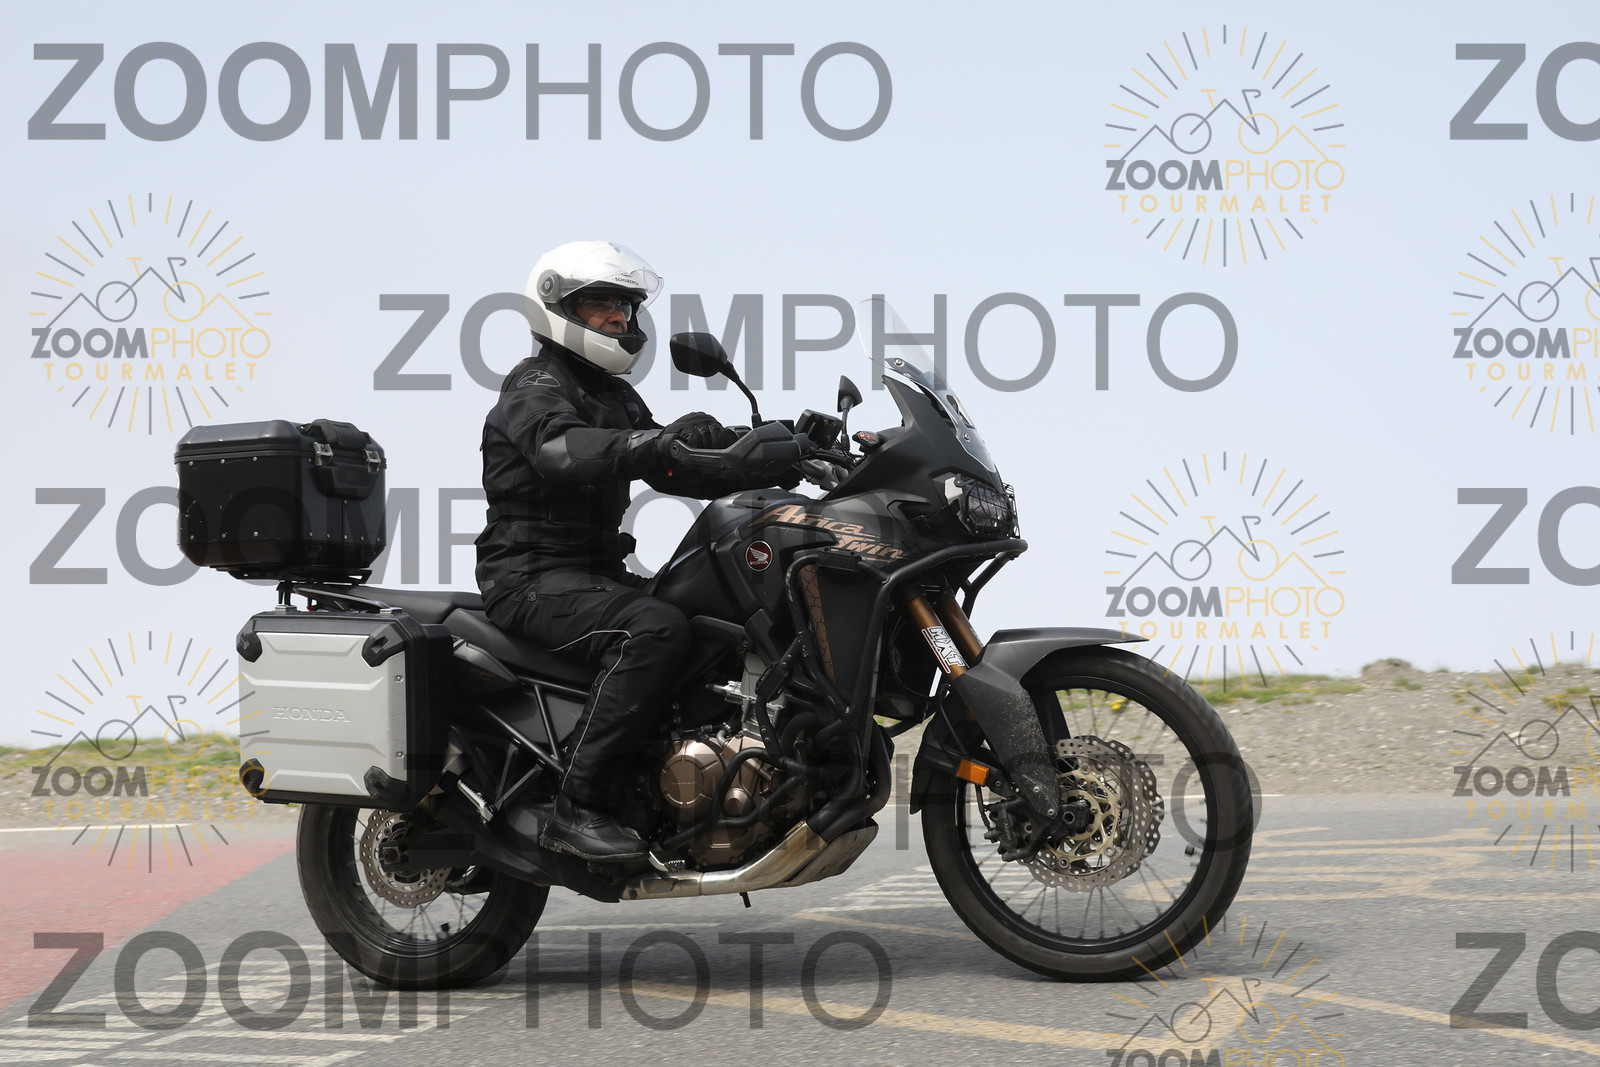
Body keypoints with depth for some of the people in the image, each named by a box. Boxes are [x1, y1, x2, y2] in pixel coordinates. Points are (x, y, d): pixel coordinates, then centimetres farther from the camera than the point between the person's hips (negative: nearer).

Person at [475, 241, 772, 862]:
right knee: (656, 630, -33)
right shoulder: (535, 386, -8)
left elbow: (674, 470, 18)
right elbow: (560, 449, -31)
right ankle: (576, 807, -34)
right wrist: (656, 442, -47)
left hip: (598, 571, 9)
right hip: (533, 577, -9)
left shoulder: (616, 397, 22)